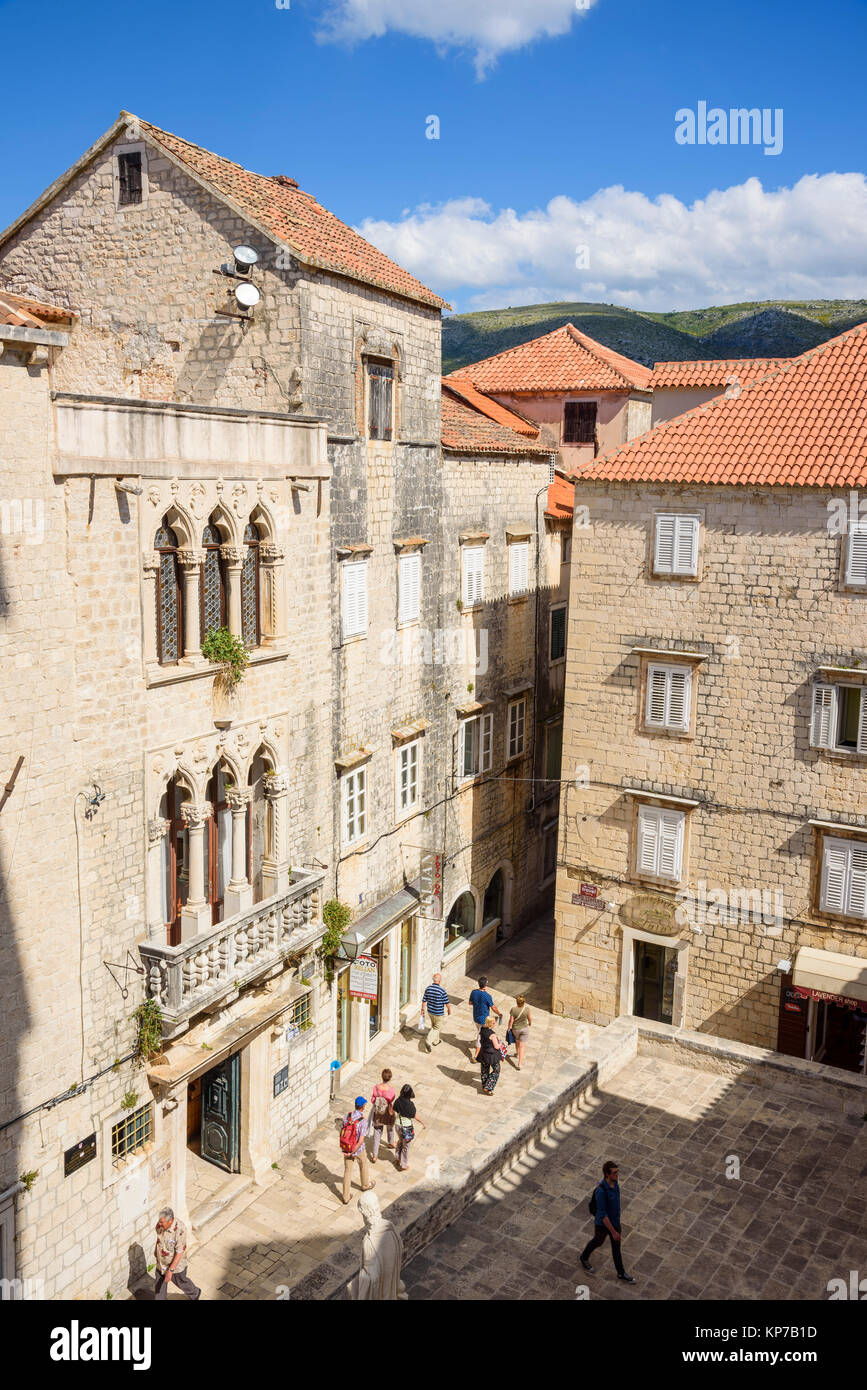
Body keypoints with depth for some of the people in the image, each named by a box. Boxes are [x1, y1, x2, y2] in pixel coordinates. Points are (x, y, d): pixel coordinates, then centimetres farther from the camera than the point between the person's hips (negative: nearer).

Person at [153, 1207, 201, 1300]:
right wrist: (155, 1250, 22)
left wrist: (171, 1270, -28)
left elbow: (179, 1252, -29)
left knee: (181, 1282, 20)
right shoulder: (160, 1224, -17)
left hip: (176, 1264, -5)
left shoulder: (180, 1230, -36)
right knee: (159, 1285, 15)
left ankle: (195, 1294, 49)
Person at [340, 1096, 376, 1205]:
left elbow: (341, 1133, -4)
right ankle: (365, 1185, 51)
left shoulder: (347, 1116, -11)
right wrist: (352, 1153, -18)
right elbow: (360, 1141, -29)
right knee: (364, 1166, 26)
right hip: (358, 1150, -4)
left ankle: (346, 1197, 24)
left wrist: (343, 1149, 7)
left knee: (347, 1171, 17)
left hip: (345, 1148, 4)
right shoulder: (363, 1121, -26)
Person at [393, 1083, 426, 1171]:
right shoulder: (410, 1104, -30)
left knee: (400, 1141, 31)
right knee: (406, 1146, 17)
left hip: (399, 1125, 5)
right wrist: (424, 1124, -2)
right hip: (407, 1127, -5)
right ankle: (404, 1165, 34)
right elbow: (416, 1117, -18)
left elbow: (394, 1113, -4)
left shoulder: (398, 1101, -16)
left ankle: (398, 1160, 48)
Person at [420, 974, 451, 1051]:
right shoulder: (442, 991, -23)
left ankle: (435, 1041, 40)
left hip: (430, 1012, 6)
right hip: (438, 1014, -6)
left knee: (434, 1026, 26)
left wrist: (422, 1010, 14)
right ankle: (428, 1041, -8)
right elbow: (447, 1004, -16)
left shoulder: (428, 988, -7)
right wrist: (450, 1012, 1)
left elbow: (424, 1000, 1)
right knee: (437, 1028, 8)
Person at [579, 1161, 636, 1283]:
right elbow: (602, 1214, -33)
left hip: (614, 1220, 6)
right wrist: (613, 1232, -27)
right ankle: (584, 1257, 54)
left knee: (616, 1245, 20)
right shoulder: (601, 1191, -42)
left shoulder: (614, 1181, -16)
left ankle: (621, 1273, 39)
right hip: (603, 1222, -6)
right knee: (598, 1242, 22)